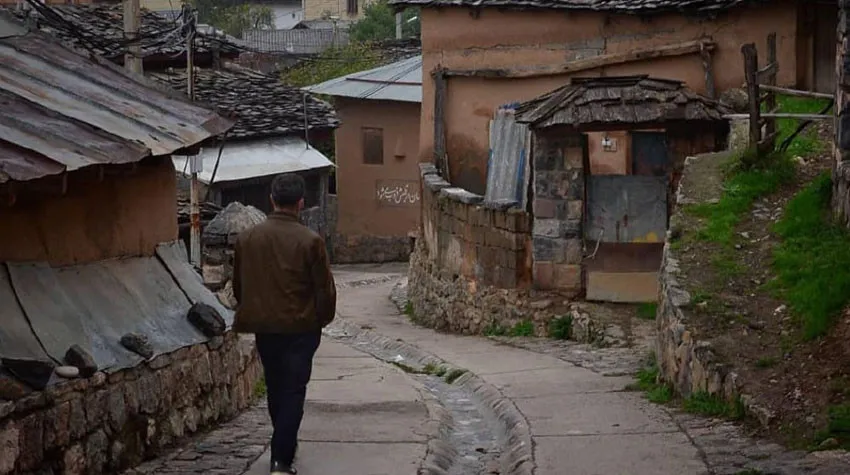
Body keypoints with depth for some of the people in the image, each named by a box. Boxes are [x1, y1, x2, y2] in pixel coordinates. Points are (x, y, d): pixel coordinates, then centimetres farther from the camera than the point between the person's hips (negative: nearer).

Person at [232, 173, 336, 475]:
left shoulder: (247, 239, -2)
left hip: (263, 326, 4)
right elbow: (325, 288, -9)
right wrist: (324, 318, 9)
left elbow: (238, 285, 8)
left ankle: (284, 447, 34)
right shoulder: (310, 241, -15)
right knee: (293, 392, 1)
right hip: (300, 327, -4)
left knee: (275, 389, 20)